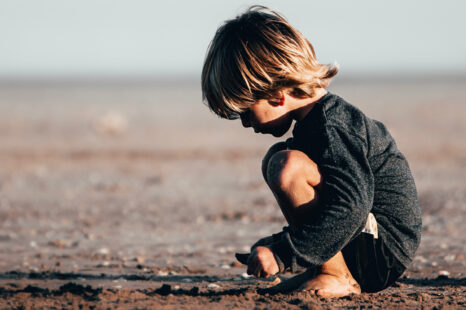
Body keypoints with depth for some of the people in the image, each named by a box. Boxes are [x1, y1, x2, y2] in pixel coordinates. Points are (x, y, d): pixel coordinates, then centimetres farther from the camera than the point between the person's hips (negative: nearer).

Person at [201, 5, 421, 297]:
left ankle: (337, 277, -16)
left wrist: (282, 254, -30)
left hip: (383, 255, -11)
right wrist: (276, 243, 21)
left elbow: (350, 207, -32)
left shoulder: (333, 127, -20)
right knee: (276, 158, 17)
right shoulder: (321, 117, 13)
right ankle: (324, 268, 8)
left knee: (288, 165, -27)